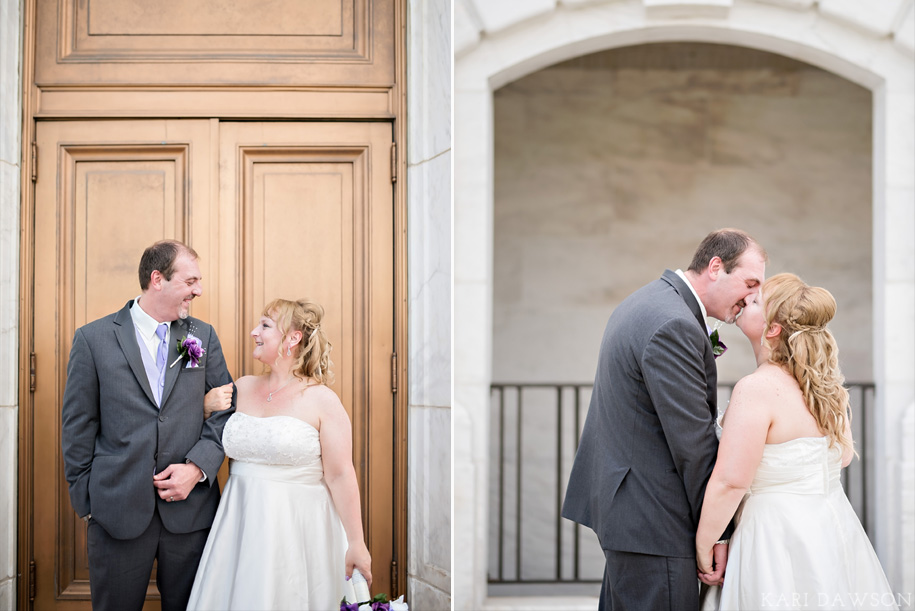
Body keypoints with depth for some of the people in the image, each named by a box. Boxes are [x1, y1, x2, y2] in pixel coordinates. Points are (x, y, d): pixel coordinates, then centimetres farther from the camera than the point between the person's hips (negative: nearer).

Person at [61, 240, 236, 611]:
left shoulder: (203, 337, 8)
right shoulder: (93, 339, 0)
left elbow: (226, 409, 6)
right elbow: (78, 426, 2)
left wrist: (197, 467, -8)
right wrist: (83, 498, 0)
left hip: (190, 509, 2)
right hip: (118, 509, -2)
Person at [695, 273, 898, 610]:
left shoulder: (757, 388, -19)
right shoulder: (826, 383, 6)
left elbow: (730, 482, -21)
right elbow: (843, 455, 19)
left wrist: (703, 547, -11)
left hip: (779, 535, -8)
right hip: (835, 528, 8)